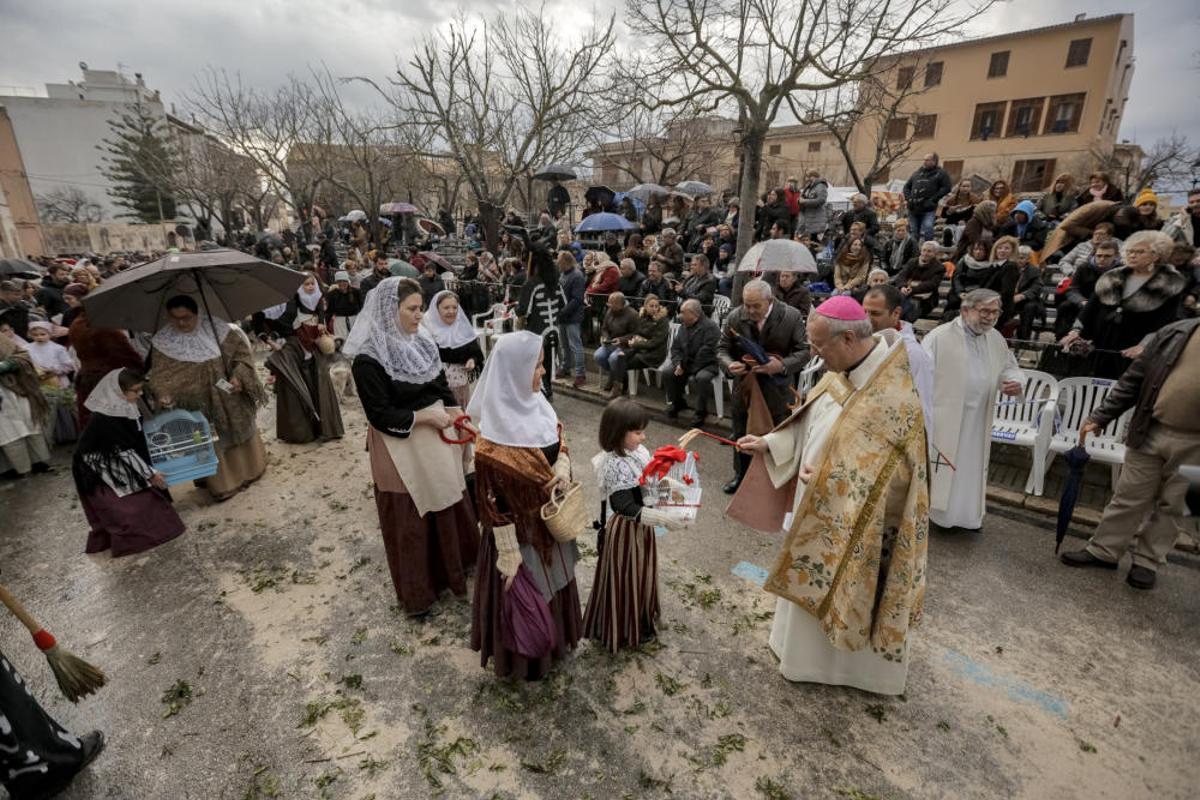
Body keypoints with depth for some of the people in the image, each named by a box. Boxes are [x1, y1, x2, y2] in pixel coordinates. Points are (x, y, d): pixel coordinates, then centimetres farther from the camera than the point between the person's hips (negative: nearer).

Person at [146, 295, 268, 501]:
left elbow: (241, 350, -6)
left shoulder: (216, 328, -11)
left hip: (229, 399, 1)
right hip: (199, 406, -1)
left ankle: (249, 470, 42)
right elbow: (160, 374, -9)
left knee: (240, 432, 19)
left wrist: (238, 376, -19)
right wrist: (163, 394, -27)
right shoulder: (164, 343, -9)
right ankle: (222, 483, 25)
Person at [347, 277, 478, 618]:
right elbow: (380, 415, -18)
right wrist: (424, 416, -21)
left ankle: (455, 566, 44)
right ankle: (416, 594, 30)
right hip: (401, 447, -6)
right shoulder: (368, 359, -18)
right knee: (410, 521, 9)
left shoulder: (421, 342, 2)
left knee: (449, 505, 18)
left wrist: (456, 414, -6)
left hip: (437, 440, 6)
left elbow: (441, 384, 8)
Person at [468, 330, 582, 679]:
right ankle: (524, 659, 41)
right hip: (521, 529, -8)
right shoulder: (496, 435, -28)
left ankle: (552, 642, 52)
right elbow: (495, 499, -23)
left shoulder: (534, 402, -5)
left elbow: (559, 441, 9)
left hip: (550, 520, 8)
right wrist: (509, 553, -18)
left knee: (552, 584, 26)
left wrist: (563, 466, -13)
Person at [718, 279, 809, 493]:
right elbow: (722, 348, -1)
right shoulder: (735, 317, -8)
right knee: (741, 433, 17)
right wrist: (729, 365, -23)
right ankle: (740, 475, 37)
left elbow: (804, 350, -10)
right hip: (744, 383, 3)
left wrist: (783, 365, -29)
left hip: (776, 387, -2)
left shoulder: (792, 317, -14)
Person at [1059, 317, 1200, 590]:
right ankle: (1103, 550, 22)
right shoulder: (1176, 332, 2)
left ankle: (1147, 561, 27)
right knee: (1129, 496, 10)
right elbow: (1133, 380, 4)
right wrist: (1099, 417, 1)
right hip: (1150, 431, 1)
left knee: (1170, 505, 11)